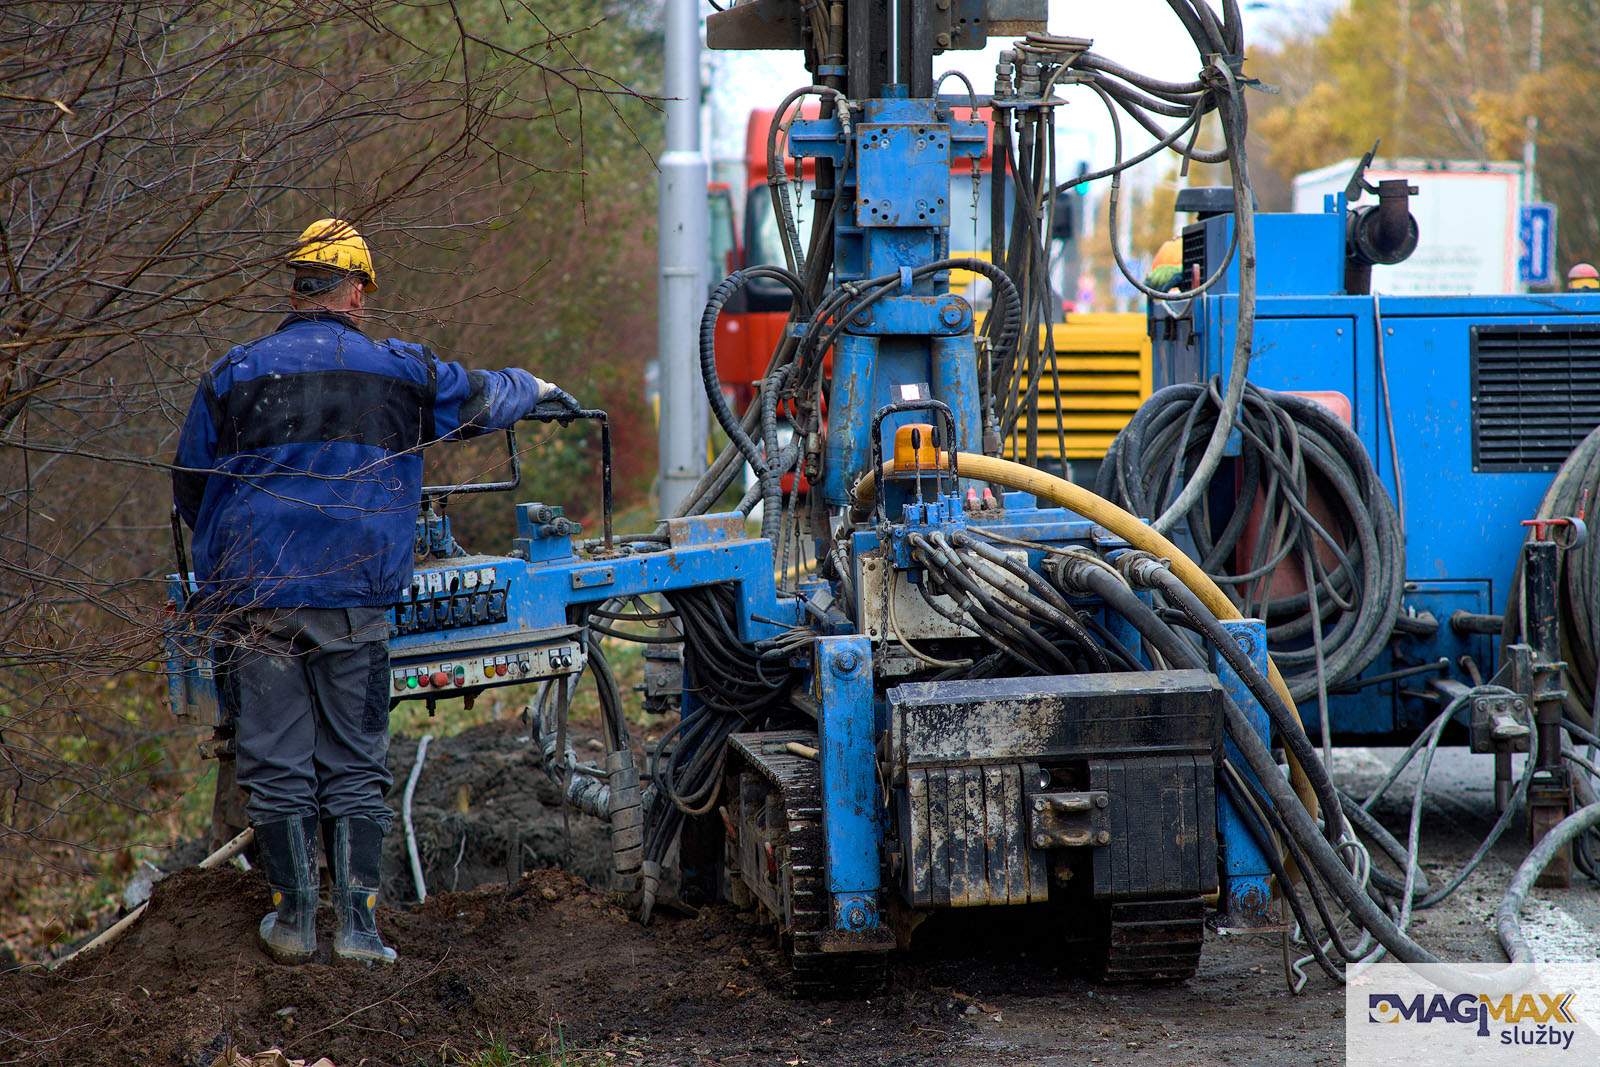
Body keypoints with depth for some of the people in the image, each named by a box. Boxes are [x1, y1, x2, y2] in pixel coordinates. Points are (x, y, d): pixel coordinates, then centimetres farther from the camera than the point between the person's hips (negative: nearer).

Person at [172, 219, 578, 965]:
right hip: (356, 600, 0)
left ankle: (293, 921, 10)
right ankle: (357, 923, 4)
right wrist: (535, 389, 43)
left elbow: (189, 493, 13)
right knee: (355, 768, 7)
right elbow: (484, 399, 20)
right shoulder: (396, 372, 3)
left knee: (277, 768, 6)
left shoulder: (232, 376, 5)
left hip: (256, 600, 0)